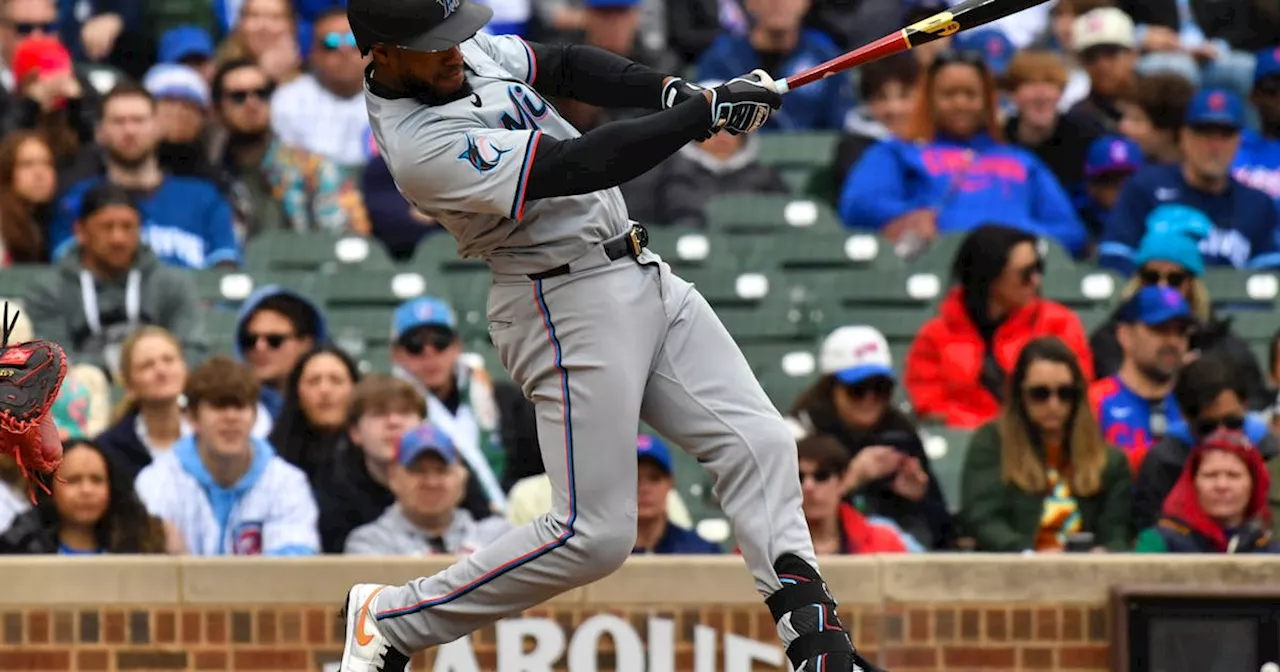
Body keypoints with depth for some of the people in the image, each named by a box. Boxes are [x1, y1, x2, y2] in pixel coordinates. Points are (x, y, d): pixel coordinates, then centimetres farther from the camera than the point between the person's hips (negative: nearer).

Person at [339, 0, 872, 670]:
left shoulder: (464, 54, 2)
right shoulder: (420, 146, -25)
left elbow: (563, 66, 16)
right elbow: (576, 167, -28)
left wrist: (672, 90, -2)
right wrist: (703, 112, -24)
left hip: (641, 275, 9)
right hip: (568, 305, -9)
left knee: (758, 441, -3)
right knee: (594, 535, -7)